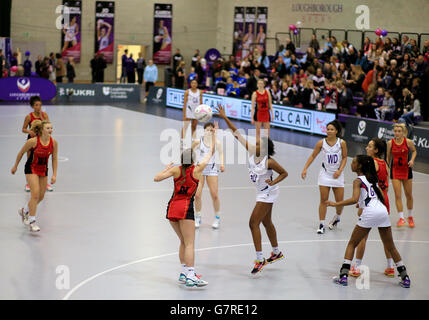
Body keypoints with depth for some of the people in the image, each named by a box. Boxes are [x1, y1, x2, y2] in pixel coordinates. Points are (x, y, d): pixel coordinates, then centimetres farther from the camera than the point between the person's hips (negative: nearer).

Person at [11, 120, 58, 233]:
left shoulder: (54, 143, -11)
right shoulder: (33, 141, -22)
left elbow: (54, 159, 1)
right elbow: (21, 153, -6)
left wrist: (54, 175, -5)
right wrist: (15, 166, 4)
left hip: (43, 170, 5)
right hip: (31, 169, -5)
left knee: (41, 196, 11)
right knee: (35, 194, -17)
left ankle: (25, 211, 38)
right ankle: (32, 222, -10)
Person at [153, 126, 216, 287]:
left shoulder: (176, 170, 4)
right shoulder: (197, 169, -2)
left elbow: (156, 178, 3)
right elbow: (211, 153, 9)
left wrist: (166, 169, 20)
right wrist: (213, 134, 19)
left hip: (172, 207, 5)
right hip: (185, 208, -5)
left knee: (183, 242, 17)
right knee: (189, 244, -8)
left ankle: (184, 273, 18)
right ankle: (190, 277, -16)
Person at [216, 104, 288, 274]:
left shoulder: (269, 161, -25)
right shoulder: (252, 151, -8)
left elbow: (284, 173, -12)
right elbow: (237, 134, -9)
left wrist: (273, 182, -27)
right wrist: (225, 118, -14)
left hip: (267, 194, -8)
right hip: (262, 193, 8)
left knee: (253, 223, -11)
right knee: (266, 223, 20)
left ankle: (260, 260, -6)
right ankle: (277, 252, 37)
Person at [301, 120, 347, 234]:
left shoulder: (342, 143, -10)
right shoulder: (321, 143, -8)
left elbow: (344, 158, -1)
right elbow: (313, 156, 1)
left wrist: (340, 170, -14)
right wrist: (305, 168, -6)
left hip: (337, 174, 0)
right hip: (325, 173, 0)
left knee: (339, 201, 4)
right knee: (323, 200, -2)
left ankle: (337, 217, 35)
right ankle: (321, 225, 5)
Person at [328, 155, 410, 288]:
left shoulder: (358, 180, 1)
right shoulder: (372, 178, 22)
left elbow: (354, 199, -15)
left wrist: (335, 204, -9)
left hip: (370, 212, -6)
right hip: (383, 211, 6)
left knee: (352, 244, 7)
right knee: (390, 247, 16)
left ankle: (343, 276, -1)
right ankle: (405, 278, 16)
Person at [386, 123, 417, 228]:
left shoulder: (408, 142, -11)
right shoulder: (390, 143, -8)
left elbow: (414, 151, 7)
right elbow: (388, 157, 4)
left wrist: (412, 160, -11)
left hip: (406, 170, 0)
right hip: (395, 171, 0)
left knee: (409, 195, 9)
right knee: (397, 195, -8)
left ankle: (410, 217, 27)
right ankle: (401, 218, -5)